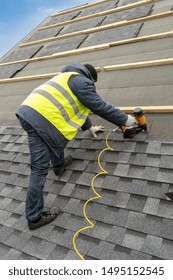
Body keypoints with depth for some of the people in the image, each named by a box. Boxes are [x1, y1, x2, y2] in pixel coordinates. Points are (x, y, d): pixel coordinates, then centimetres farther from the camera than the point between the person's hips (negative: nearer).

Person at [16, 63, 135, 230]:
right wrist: (124, 119, 13)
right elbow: (100, 106, 1)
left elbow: (77, 107, 39)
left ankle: (58, 164, 45)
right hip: (42, 118, -9)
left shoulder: (69, 77, 33)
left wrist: (89, 127, 44)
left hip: (28, 111, 9)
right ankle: (34, 217, 9)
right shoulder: (82, 81, 4)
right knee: (40, 169, -2)